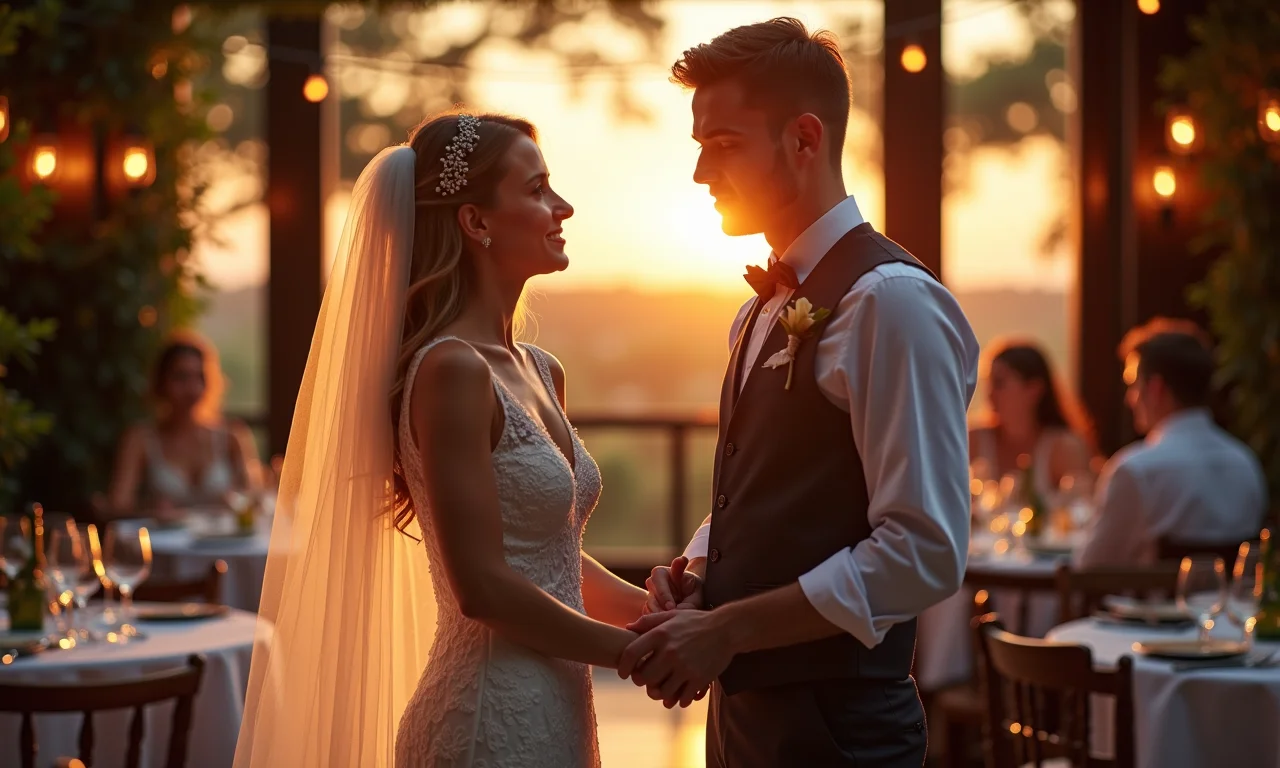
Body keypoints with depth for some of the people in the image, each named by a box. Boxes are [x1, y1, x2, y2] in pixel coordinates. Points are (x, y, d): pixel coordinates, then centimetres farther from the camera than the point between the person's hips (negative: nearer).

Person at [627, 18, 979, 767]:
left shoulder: (891, 300, -15)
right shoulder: (762, 315, 12)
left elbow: (924, 553, -21)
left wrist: (728, 629, -18)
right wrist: (691, 575, 0)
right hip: (743, 706, 8)